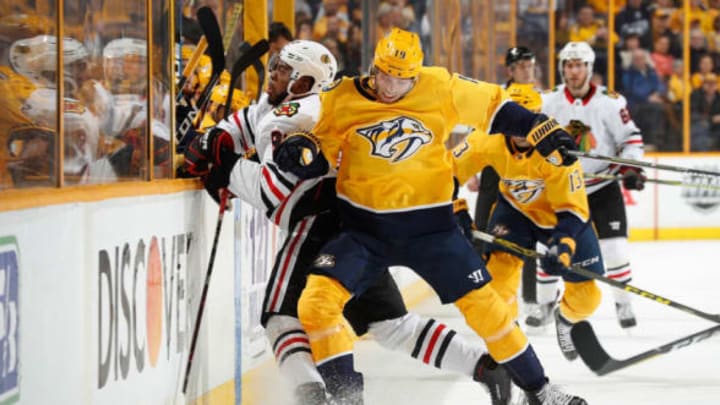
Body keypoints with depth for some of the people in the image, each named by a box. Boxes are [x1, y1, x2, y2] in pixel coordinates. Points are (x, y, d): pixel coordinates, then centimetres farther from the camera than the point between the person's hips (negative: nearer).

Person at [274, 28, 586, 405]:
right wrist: (300, 149, -16)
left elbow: (492, 105, 4)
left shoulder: (440, 88, -8)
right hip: (363, 228, 0)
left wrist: (542, 128, -2)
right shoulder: (342, 99, -7)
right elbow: (322, 153, 5)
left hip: (429, 224, 0)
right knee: (316, 301, -19)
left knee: (483, 302, 1)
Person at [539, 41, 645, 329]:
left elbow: (631, 137, -3)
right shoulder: (548, 102, -6)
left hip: (602, 187, -2)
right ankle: (544, 302, 18)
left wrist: (630, 168, -16)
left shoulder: (610, 102, -12)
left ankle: (623, 303, 9)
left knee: (614, 248, -8)